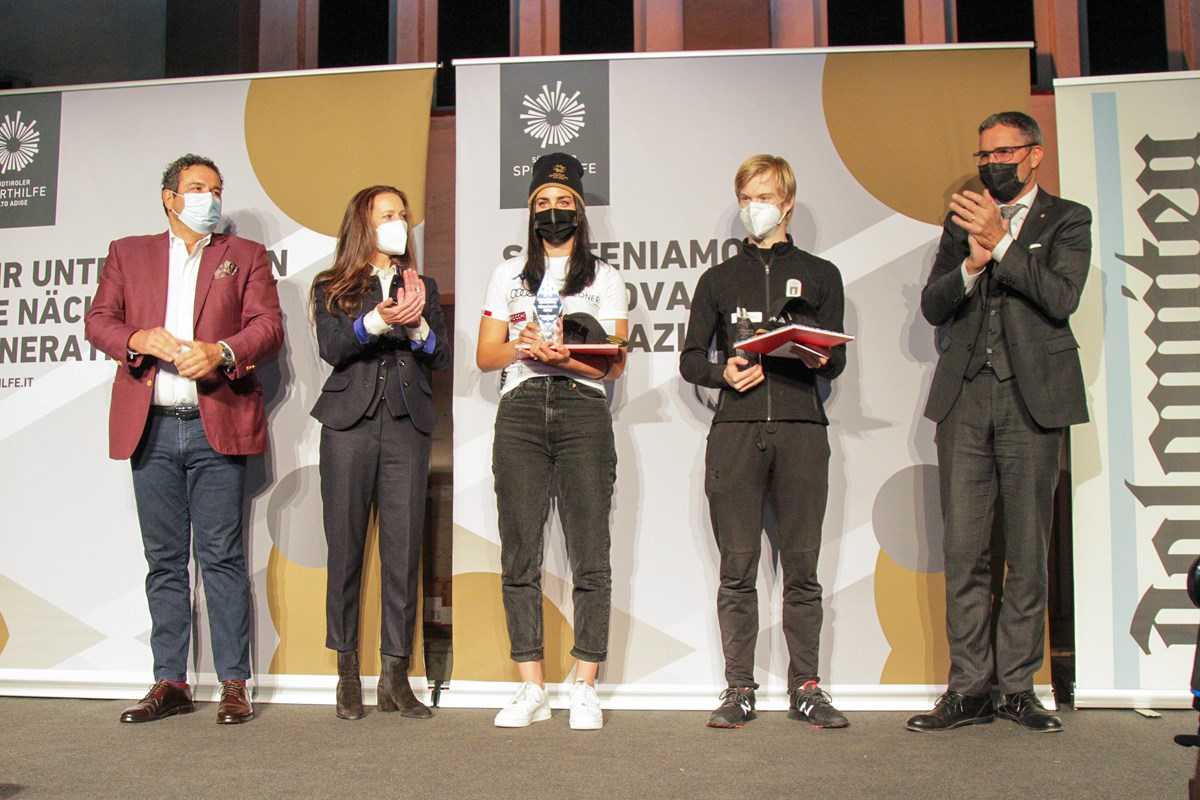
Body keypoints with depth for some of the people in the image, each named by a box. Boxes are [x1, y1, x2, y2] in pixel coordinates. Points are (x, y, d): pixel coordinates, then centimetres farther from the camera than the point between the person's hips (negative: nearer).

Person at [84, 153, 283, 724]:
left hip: (216, 425, -2)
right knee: (164, 560, 7)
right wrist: (140, 340, -11)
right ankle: (170, 683, 14)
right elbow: (97, 319, 10)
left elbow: (269, 326, 2)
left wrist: (221, 351, -17)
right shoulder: (127, 253, 18)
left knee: (222, 556, -3)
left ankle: (234, 684, 3)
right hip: (151, 427, 2)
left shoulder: (246, 256, 13)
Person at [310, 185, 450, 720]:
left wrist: (416, 326, -7)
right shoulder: (332, 289, 13)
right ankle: (347, 673, 10)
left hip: (407, 426, 2)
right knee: (345, 548, -1)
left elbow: (441, 358, 11)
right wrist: (378, 320, -19)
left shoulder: (421, 287, 21)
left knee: (404, 550, -3)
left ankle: (395, 677, 2)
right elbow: (331, 348, -4)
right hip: (350, 425, -1)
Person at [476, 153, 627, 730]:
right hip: (520, 410, 2)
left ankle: (584, 688, 0)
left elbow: (614, 364, 5)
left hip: (583, 408, -1)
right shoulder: (509, 275, 21)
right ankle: (532, 688, 4)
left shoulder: (604, 278, 16)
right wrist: (523, 346, -7)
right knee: (520, 553, -3)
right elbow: (485, 356, 14)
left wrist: (565, 355, -13)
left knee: (590, 553, -7)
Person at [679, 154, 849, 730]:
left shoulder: (820, 275, 18)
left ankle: (806, 688, 8)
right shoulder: (719, 279, 19)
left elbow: (836, 359, 12)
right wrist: (723, 372, -6)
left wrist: (822, 359, -11)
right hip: (736, 429, 1)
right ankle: (738, 690, 6)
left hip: (802, 428, 0)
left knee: (801, 567, 0)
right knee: (737, 568, -1)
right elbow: (690, 359, 15)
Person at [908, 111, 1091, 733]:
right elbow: (932, 307, 9)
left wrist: (1001, 243, -13)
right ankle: (968, 689, 7)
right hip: (964, 400, 3)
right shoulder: (962, 221, 19)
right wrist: (971, 264, -9)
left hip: (1032, 399, -2)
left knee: (1028, 552, 2)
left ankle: (1018, 686, 12)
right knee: (963, 552, 0)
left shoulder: (1067, 221, 8)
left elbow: (1062, 297, -9)